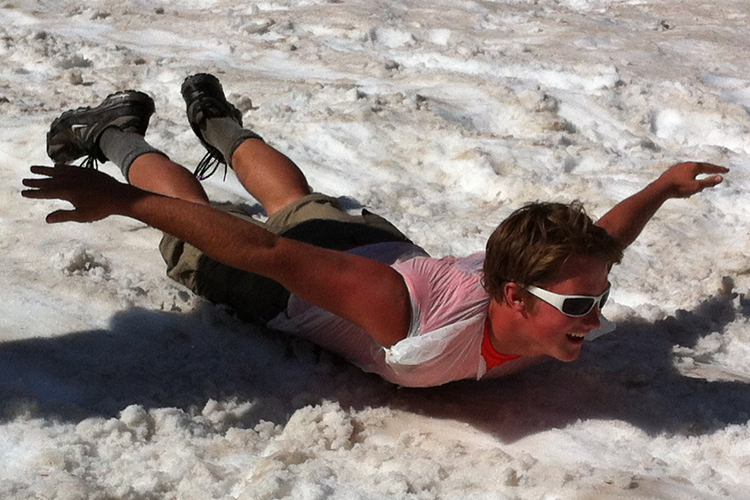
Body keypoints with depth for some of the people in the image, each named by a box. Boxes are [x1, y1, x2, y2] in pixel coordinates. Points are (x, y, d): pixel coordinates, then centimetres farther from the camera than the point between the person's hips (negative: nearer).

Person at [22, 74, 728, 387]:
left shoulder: (555, 287, -29)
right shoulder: (415, 326, -49)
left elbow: (601, 239, -6)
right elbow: (268, 253, -51)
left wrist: (666, 184, 11)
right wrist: (122, 201, -51)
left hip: (384, 244, 6)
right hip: (291, 276, -6)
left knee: (295, 197, 37)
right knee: (190, 214, 23)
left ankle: (220, 123, 63)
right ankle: (118, 135, 47)